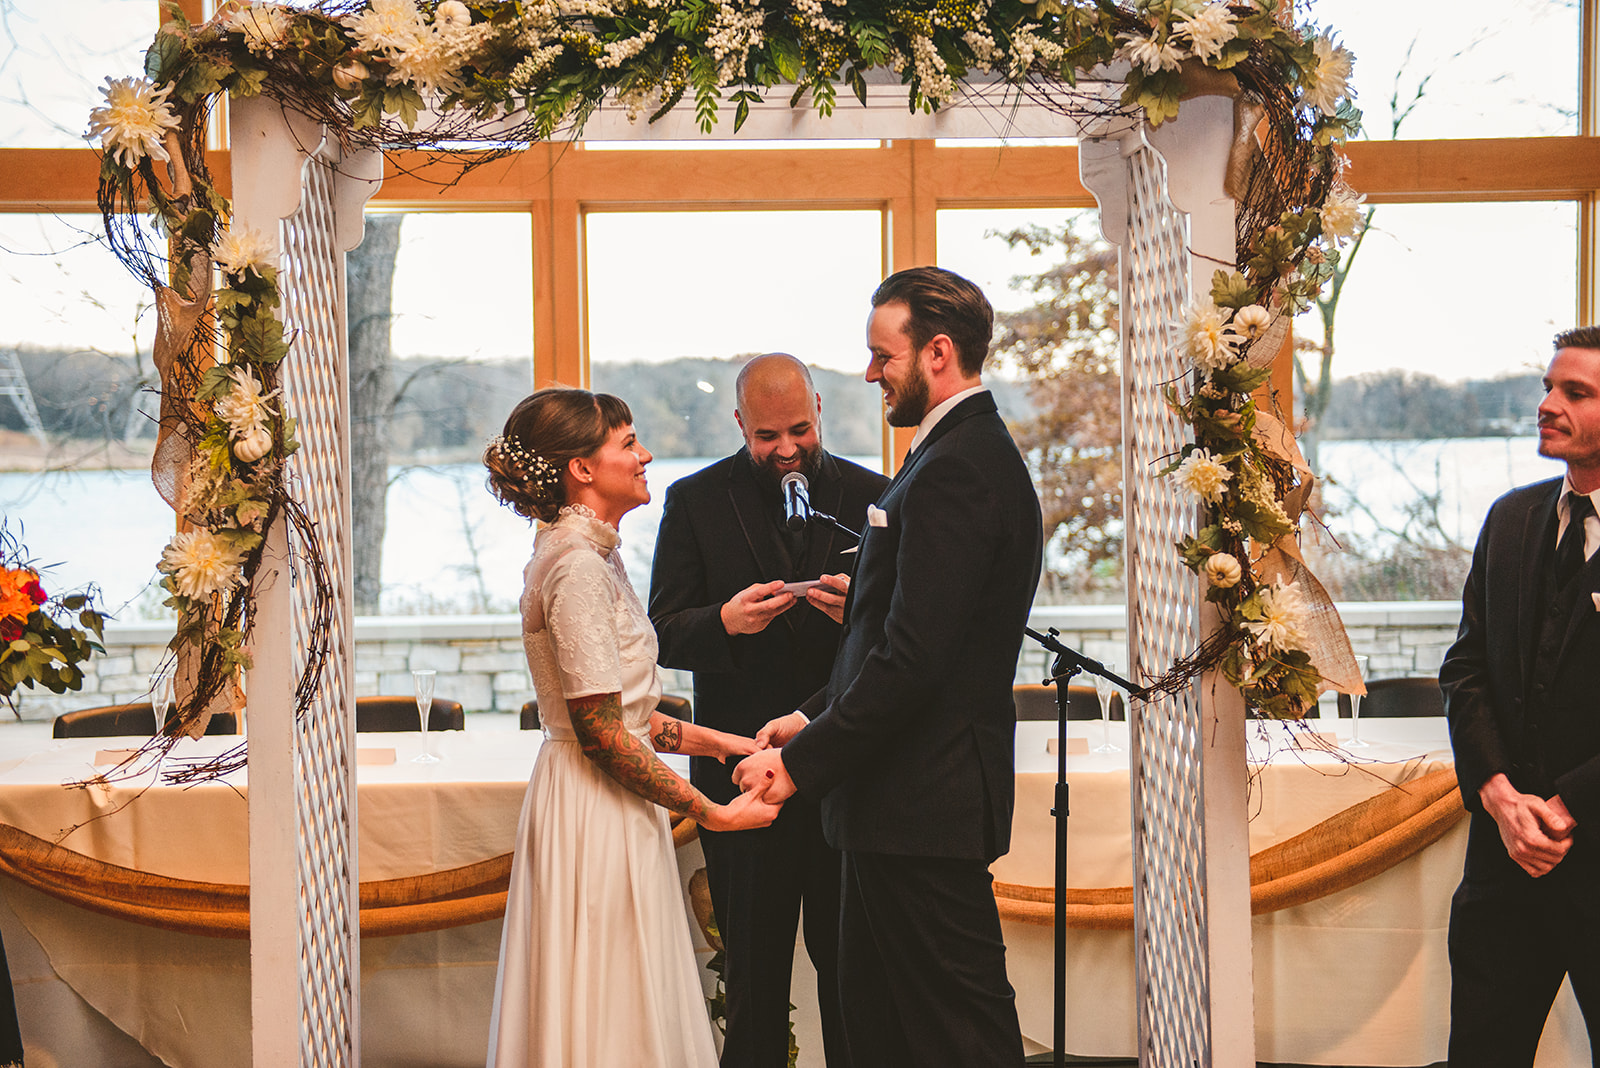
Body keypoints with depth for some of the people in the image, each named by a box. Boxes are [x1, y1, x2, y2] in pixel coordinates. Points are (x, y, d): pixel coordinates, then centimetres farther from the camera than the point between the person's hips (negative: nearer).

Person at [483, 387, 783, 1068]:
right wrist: (715, 814, -15)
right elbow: (600, 732, -21)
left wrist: (721, 743, 11)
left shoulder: (591, 553, 13)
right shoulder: (575, 565, -18)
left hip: (608, 805, 10)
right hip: (593, 810, -10)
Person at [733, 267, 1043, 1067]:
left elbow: (913, 657, -24)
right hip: (912, 798, 11)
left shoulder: (954, 470, -18)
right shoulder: (971, 454, 16)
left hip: (923, 804, -11)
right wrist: (816, 716, 12)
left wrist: (803, 762, -18)